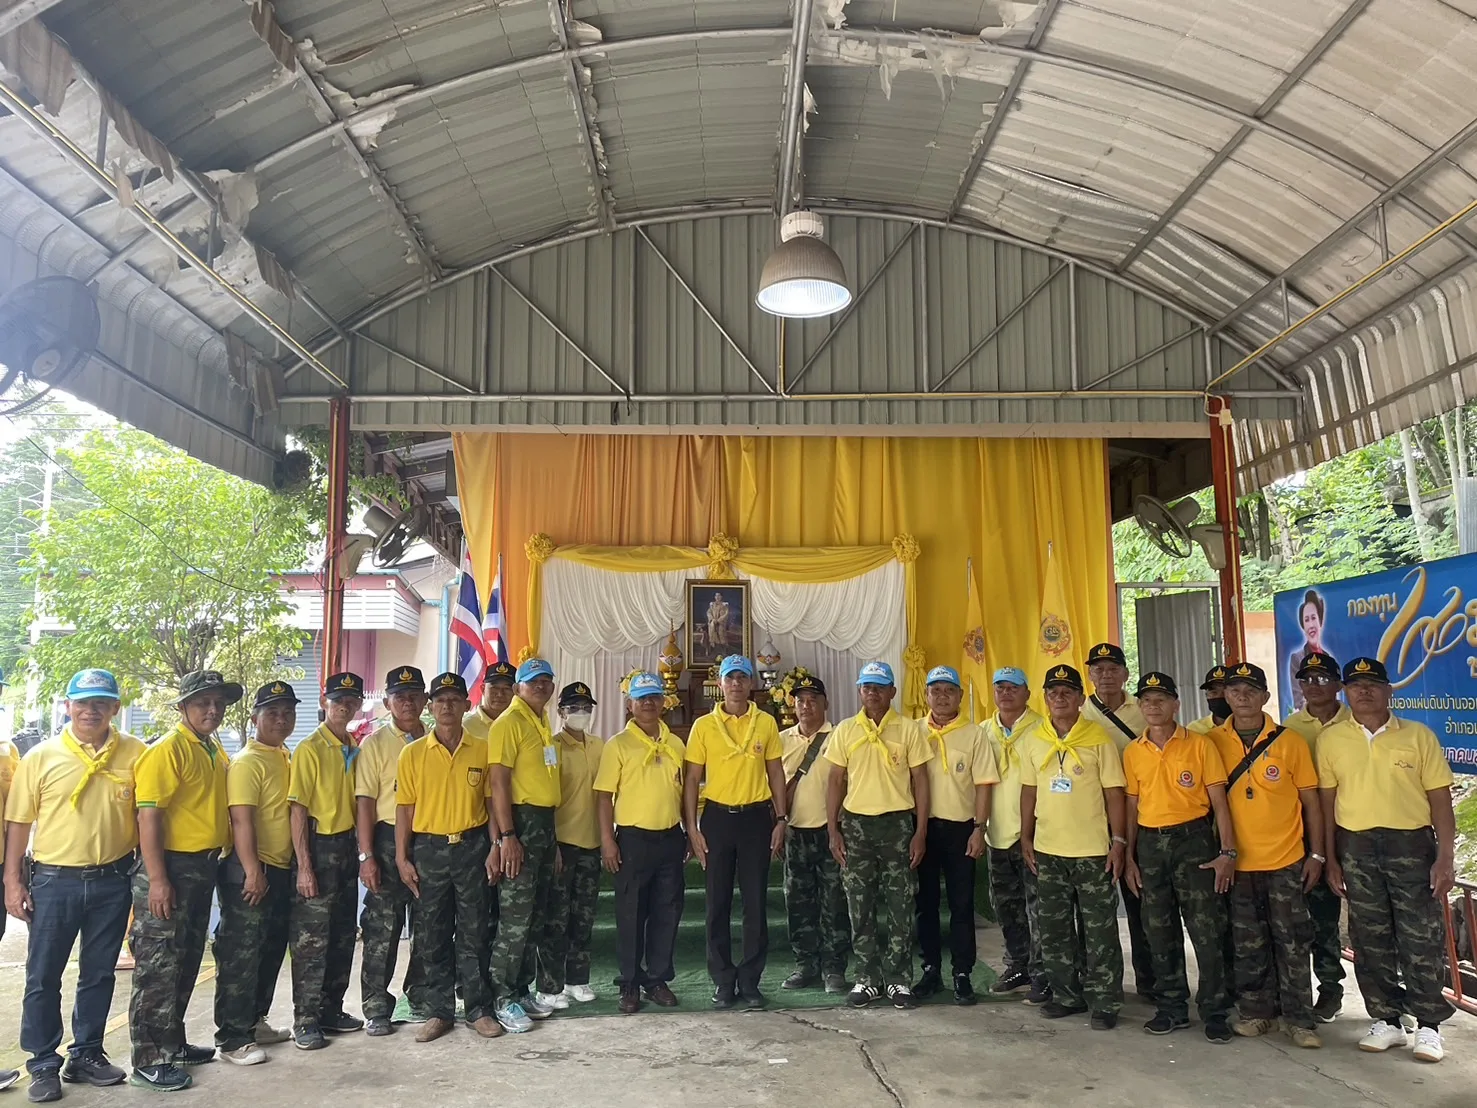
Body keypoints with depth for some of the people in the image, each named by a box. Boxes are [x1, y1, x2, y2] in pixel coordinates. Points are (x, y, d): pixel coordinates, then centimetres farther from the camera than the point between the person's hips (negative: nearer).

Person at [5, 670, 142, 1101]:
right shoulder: (41, 756, -3)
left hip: (112, 882, 1)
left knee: (99, 974, 13)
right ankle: (43, 1064, 20)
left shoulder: (134, 754, -1)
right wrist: (13, 882, -3)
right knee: (43, 977, 6)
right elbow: (18, 822, 0)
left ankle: (86, 1054, 28)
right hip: (54, 882, -1)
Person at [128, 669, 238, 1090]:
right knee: (159, 966, -1)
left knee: (186, 961, 17)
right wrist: (157, 880, -23)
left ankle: (172, 1043, 30)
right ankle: (148, 1060, 8)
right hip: (169, 867, -9)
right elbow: (148, 815, -20)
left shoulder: (216, 750, 11)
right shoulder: (167, 750, -15)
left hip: (204, 867, 9)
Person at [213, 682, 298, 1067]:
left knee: (271, 950, 16)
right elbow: (241, 820, -20)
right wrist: (253, 871, -24)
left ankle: (255, 1021, 29)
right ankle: (232, 1038, 5)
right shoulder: (247, 762, -13)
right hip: (250, 872, -9)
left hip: (281, 869, 9)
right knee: (240, 954, -2)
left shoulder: (286, 758, 13)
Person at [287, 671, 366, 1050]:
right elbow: (298, 810, -12)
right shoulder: (310, 749, -10)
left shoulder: (356, 750, 9)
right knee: (311, 938, -1)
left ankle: (331, 1010, 24)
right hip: (318, 847, -7)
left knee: (343, 935, 13)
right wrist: (304, 866, -16)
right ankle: (305, 1021, 8)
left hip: (348, 846, 7)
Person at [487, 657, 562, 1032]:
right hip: (521, 820, -9)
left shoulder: (543, 725, 16)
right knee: (516, 917, -6)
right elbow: (499, 782, -17)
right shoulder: (509, 722, -10)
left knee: (536, 915, 14)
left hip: (545, 822, 9)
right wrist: (507, 836, -22)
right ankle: (503, 999, 4)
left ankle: (522, 989, 24)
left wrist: (550, 833, 20)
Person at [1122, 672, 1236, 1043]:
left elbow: (1218, 801, -3)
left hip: (1193, 838, -4)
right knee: (1160, 930, 11)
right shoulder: (1133, 752, 7)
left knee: (1207, 930, -3)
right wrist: (1129, 857, 8)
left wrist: (1227, 851, -11)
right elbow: (1132, 807, 11)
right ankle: (1172, 1007, 23)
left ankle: (1215, 1012, 9)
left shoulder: (1200, 745, -3)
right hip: (1150, 844, 4)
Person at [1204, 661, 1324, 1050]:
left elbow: (1310, 801, 2)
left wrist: (1316, 854, -2)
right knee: (1247, 944, 10)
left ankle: (1298, 1019, 15)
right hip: (1237, 861, 1)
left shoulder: (1290, 742, -3)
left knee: (1292, 943, 4)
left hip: (1286, 861, -1)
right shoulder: (1213, 742, -1)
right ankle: (1256, 1011, 23)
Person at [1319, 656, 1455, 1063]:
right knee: (1370, 939, 9)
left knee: (1422, 940, 2)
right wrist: (1331, 858, 2)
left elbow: (1440, 799, 0)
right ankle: (1385, 1020, 21)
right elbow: (1327, 801, 4)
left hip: (1412, 844, -1)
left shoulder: (1418, 735, 0)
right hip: (1356, 847, 1)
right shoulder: (1331, 739, 2)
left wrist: (1446, 857, -6)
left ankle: (1428, 1025, 15)